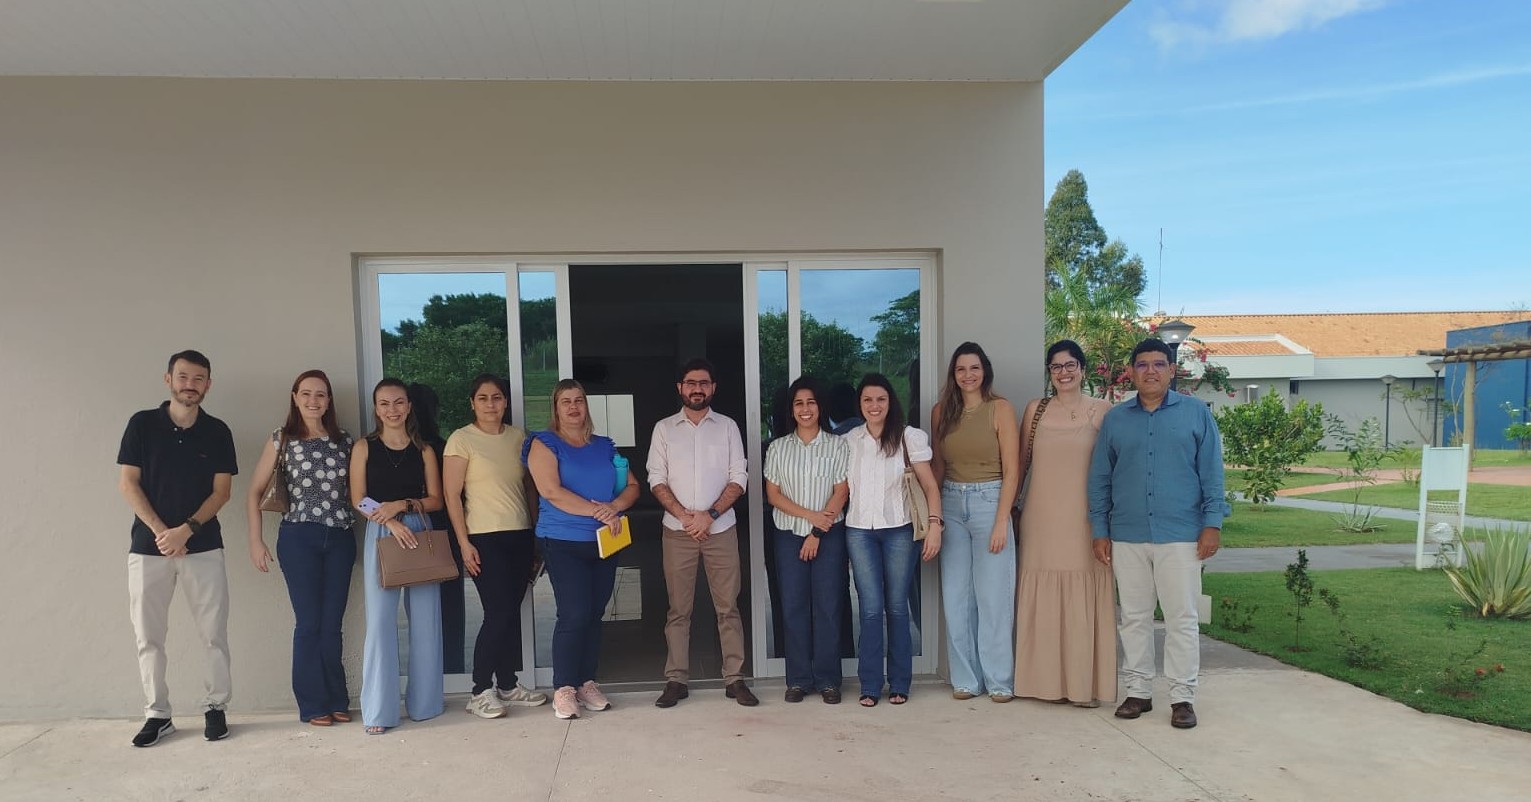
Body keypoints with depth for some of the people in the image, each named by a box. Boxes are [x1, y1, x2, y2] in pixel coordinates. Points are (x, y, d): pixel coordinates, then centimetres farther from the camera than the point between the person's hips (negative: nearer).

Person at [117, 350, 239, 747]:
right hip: (148, 546, 0)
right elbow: (127, 483, -2)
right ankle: (157, 714, 17)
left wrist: (186, 530, -14)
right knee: (148, 635, 5)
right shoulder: (142, 424, 1)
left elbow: (222, 491, 0)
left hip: (203, 546, 0)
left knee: (213, 632, 2)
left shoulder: (217, 432, 3)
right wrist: (160, 532, -11)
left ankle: (215, 707, 14)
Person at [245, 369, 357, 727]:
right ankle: (313, 705, 14)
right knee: (309, 623, 2)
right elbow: (255, 492, 3)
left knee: (332, 624, 8)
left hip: (340, 539, 2)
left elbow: (355, 490, 12)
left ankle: (336, 700, 20)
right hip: (298, 538, -2)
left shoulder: (344, 440, 9)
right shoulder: (282, 439, 3)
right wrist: (255, 540, -4)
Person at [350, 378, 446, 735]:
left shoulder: (424, 450, 9)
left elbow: (436, 500, 6)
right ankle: (379, 711, 1)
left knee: (425, 620, 4)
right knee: (380, 621, -5)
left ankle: (424, 701, 17)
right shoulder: (364, 447, 5)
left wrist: (402, 505, -12)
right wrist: (391, 522, -16)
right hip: (380, 537, -2)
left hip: (420, 534, 2)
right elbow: (358, 499, -1)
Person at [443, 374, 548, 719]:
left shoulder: (518, 437, 10)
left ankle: (508, 685, 21)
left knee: (512, 612, 9)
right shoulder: (461, 439, -4)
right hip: (485, 539, -5)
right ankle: (480, 691, 5)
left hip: (521, 536, 5)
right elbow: (452, 495, -6)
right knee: (498, 614, -8)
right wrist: (464, 543, -11)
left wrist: (537, 532, 10)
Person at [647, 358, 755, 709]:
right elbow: (657, 480, 1)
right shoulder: (664, 429, 6)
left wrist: (709, 515, -12)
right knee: (678, 609, 5)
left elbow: (738, 478, 0)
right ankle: (676, 680, 12)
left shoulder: (727, 427, 5)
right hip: (677, 531, 0)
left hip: (721, 529, 0)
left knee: (728, 607, 2)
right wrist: (684, 516, -12)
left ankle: (735, 679, 9)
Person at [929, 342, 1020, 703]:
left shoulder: (1000, 409, -3)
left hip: (989, 501, -3)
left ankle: (1000, 680, 12)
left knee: (994, 595, -1)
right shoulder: (941, 411, 8)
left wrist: (1001, 522, -11)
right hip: (951, 504, 4)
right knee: (956, 596, 5)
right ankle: (965, 678, 16)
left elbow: (1011, 470, -5)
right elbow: (937, 466, 11)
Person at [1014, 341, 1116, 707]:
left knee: (1083, 600, 1)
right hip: (1042, 520, 2)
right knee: (1043, 600, 5)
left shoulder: (1102, 410, 1)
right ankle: (1048, 681, 15)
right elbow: (1022, 461, 11)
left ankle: (1086, 684, 12)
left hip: (1084, 520, -2)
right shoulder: (1035, 409, 8)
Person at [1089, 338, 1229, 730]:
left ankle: (1182, 696, 13)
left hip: (1181, 536, -2)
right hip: (1126, 537, 2)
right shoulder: (1115, 419, 8)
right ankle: (1138, 690, 21)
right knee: (1134, 617, 10)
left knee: (1182, 618, 3)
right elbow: (1100, 478, 9)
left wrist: (1212, 524, -6)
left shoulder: (1196, 413, 3)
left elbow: (1211, 473, 2)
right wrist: (1099, 531, 5)